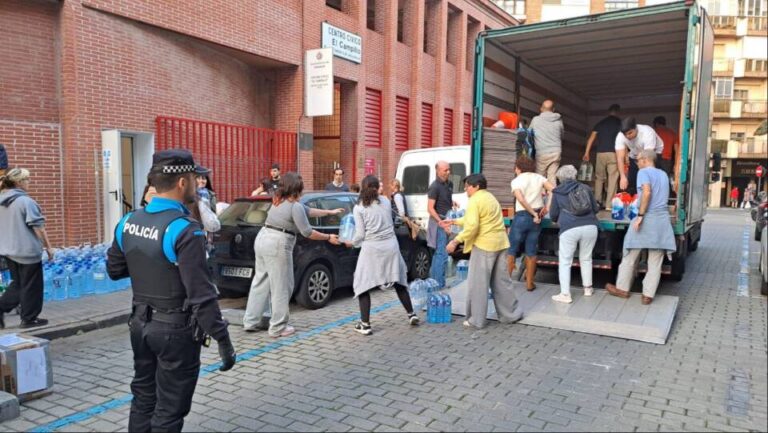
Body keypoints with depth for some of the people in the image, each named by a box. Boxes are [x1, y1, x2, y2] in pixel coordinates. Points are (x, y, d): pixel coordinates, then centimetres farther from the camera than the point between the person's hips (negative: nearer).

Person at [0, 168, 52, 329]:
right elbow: (38, 227, -16)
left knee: (18, 283, 21)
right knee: (31, 285, 5)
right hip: (27, 250, -8)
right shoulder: (26, 201, -17)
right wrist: (48, 246, -8)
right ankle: (29, 319, 13)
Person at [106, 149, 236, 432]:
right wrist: (223, 340, -19)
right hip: (176, 329, -7)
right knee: (169, 410, 6)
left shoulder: (128, 222, 1)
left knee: (143, 398, 22)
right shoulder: (184, 229, -22)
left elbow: (114, 270, 15)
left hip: (141, 323, 7)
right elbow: (201, 293, -25)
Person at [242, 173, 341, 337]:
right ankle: (278, 327, 9)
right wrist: (328, 238, 2)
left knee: (260, 282, 16)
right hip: (277, 245, -9)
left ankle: (251, 321, 23)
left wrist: (329, 212, 30)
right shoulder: (295, 206, -12)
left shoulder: (279, 200, 16)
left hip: (262, 239, 9)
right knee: (281, 287, 1)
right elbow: (307, 232, -9)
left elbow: (306, 211, 25)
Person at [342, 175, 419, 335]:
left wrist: (352, 243, 11)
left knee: (363, 285, 7)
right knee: (399, 282, 19)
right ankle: (411, 315, 27)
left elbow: (360, 234, -6)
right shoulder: (386, 201, 6)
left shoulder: (358, 208, -5)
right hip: (390, 245, 4)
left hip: (371, 249, -4)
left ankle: (365, 325, 4)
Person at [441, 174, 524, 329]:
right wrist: (454, 221, 27)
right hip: (500, 243, 9)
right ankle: (511, 314, 23)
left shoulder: (474, 201, -11)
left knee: (478, 283, -1)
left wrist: (456, 241, -18)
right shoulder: (490, 197, 20)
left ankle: (476, 320, 4)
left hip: (484, 244, -9)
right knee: (501, 281, 16)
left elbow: (472, 226, -22)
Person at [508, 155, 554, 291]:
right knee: (531, 251, 10)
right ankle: (529, 283, 14)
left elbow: (521, 199, -19)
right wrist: (547, 207, -2)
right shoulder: (539, 177, 7)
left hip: (521, 217, -4)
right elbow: (553, 190, -4)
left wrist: (534, 214, -14)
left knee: (511, 249, 8)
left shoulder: (516, 181, -5)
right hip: (536, 217, 4)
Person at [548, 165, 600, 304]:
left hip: (569, 229, -3)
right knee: (586, 259, 21)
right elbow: (596, 209, 21)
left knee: (565, 262, 7)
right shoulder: (585, 188, 15)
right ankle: (588, 288, 32)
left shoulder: (557, 192, 10)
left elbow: (553, 215, 12)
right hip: (590, 227, 3)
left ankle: (565, 294, 5)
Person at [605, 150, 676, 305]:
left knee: (630, 256, 8)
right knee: (655, 262, 6)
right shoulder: (664, 175, 19)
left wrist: (640, 215, -20)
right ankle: (648, 295, 7)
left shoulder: (644, 172, -2)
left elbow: (647, 192, -19)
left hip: (647, 218, -6)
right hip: (662, 219, 6)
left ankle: (622, 289, 17)